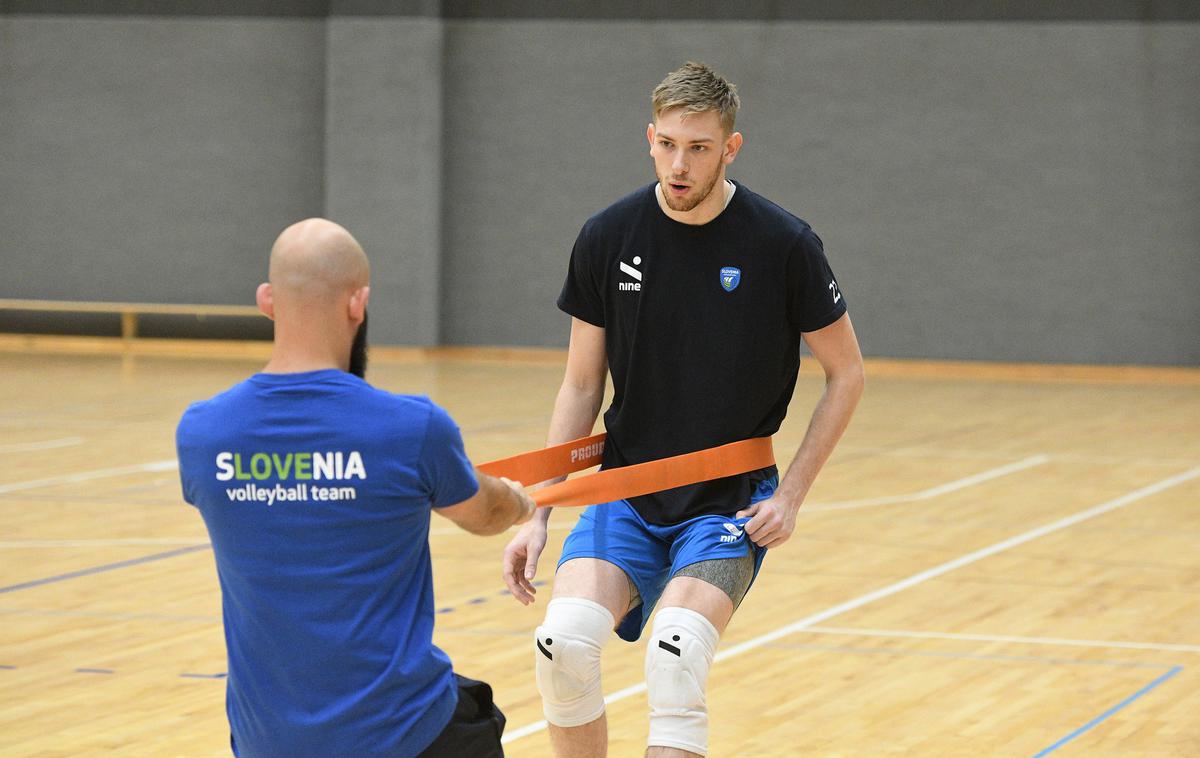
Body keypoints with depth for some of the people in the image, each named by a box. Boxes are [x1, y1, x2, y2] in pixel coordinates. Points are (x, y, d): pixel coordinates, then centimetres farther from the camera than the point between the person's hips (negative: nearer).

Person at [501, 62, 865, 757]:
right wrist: (537, 516, 0)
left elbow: (846, 373, 1)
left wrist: (791, 496, -7)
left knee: (676, 654, -27)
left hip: (730, 501, -3)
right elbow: (582, 386, 6)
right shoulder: (607, 239, -3)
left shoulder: (784, 245, -10)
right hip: (626, 490, 3)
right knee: (565, 641, -21)